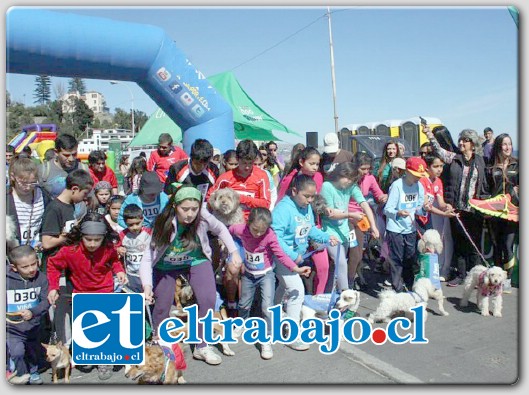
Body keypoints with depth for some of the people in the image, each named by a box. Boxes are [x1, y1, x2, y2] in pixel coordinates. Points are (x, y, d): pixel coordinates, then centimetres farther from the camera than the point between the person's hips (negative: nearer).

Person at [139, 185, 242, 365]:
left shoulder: (203, 217, -27)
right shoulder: (164, 224, -31)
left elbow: (221, 229, -5)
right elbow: (148, 258, -30)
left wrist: (234, 252, -9)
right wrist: (147, 285, -43)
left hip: (197, 260, 1)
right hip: (167, 264, -1)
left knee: (208, 300, -13)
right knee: (162, 306, 1)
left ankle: (202, 347, 7)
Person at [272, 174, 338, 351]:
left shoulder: (307, 207, 1)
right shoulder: (283, 209, -27)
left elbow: (311, 229, 12)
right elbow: (275, 237, -32)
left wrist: (326, 237, -4)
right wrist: (292, 256, -30)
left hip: (297, 256, 10)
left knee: (285, 287, 26)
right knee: (297, 291, -13)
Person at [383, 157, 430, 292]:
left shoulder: (419, 186, 3)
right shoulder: (397, 185, -16)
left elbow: (417, 209, 9)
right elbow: (387, 209, -18)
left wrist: (424, 208, -13)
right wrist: (398, 213, -37)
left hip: (411, 229, 6)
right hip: (395, 230, -6)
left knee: (410, 260, 14)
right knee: (397, 261, 0)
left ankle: (410, 287, 29)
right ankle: (398, 289, 9)